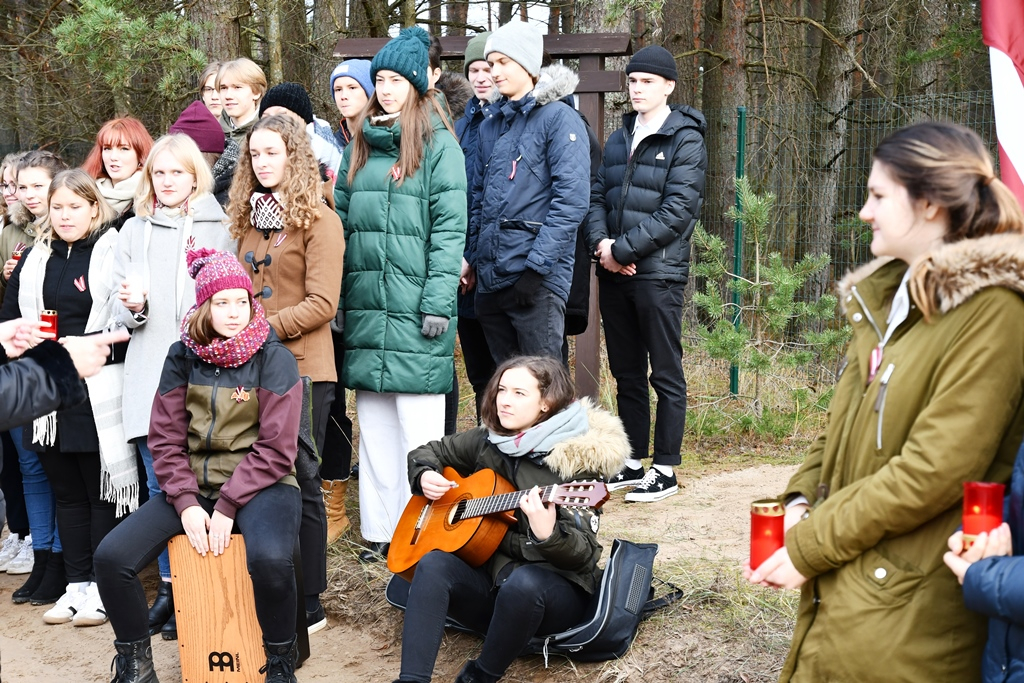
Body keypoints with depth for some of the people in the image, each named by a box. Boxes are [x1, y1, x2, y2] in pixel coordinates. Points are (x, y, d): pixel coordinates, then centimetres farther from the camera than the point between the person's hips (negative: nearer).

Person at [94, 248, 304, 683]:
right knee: (111, 558, -15)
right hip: (194, 486, 4)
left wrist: (228, 507, -17)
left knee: (269, 559, -36)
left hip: (258, 485, -4)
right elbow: (166, 439, 2)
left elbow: (274, 449, -12)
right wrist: (185, 503, -11)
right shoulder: (182, 358, 3)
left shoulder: (274, 359, -8)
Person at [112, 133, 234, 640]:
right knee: (160, 485, 7)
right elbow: (119, 308, 14)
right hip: (150, 374, 3)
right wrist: (132, 307, -8)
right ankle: (170, 586, 18)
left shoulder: (219, 228, 5)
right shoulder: (134, 231, 15)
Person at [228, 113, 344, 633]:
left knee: (301, 482, 1)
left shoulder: (319, 220, -5)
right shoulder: (248, 218, 14)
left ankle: (309, 605, 11)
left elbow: (321, 304, -13)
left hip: (301, 368, -6)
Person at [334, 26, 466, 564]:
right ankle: (379, 529, 18)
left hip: (414, 309, -6)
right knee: (374, 424, 9)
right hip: (365, 305, 6)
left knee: (419, 425, -4)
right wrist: (336, 297, 8)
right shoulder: (359, 145, 16)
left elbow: (449, 228, -8)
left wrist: (438, 302, -15)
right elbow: (340, 220, 15)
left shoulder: (438, 145, -2)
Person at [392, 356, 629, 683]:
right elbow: (428, 453, 20)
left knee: (523, 582, -38)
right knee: (434, 563, -24)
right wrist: (425, 477, -3)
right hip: (489, 574, 5)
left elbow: (582, 554, -19)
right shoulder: (487, 440, 3)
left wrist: (547, 533, -40)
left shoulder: (576, 460, -13)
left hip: (555, 585, -5)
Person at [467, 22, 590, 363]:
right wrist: (472, 259, 10)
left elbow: (572, 200, -14)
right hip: (490, 279, 7)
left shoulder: (559, 118, -4)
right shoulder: (490, 127, 18)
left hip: (537, 280, -7)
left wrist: (537, 267, -19)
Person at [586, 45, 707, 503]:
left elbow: (678, 210, -14)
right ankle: (633, 462, 22)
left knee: (666, 375, 1)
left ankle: (666, 470, 9)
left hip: (658, 272, -6)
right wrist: (601, 243, -7)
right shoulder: (620, 138, 16)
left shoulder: (686, 140, -4)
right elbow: (598, 195, 13)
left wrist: (622, 248, -16)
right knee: (626, 373, 12)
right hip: (614, 274, 6)